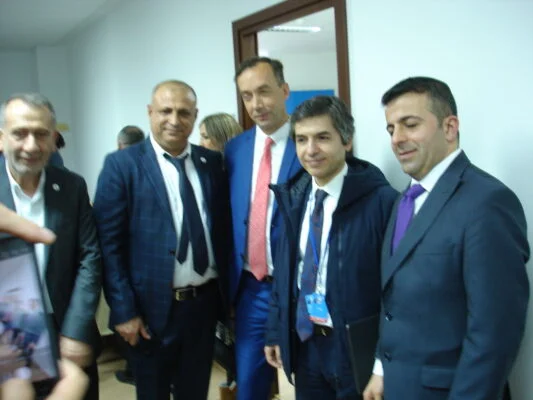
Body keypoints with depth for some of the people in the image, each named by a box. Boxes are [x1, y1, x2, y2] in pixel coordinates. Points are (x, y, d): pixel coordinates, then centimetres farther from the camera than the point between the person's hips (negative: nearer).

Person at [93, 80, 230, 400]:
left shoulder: (212, 162, 4)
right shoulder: (122, 164, -8)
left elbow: (223, 229, 7)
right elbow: (109, 244, -10)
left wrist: (228, 293, 3)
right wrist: (124, 310, -13)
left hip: (205, 301, 4)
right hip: (153, 306, -3)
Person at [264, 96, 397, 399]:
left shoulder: (381, 200, -17)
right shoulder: (295, 196, 2)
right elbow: (285, 269, 9)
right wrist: (276, 331, 9)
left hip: (357, 346, -5)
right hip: (303, 341, 6)